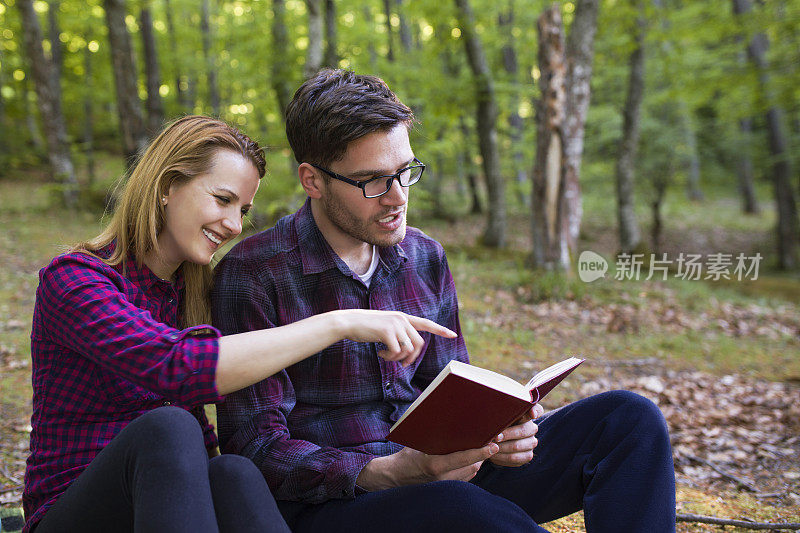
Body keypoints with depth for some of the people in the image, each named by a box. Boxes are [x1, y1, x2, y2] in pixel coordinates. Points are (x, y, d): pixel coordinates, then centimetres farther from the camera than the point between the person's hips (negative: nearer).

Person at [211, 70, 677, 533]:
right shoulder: (253, 273, -11)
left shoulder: (425, 259, 9)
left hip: (445, 479, 6)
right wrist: (388, 474, -26)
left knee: (626, 417, -9)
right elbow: (258, 447, -12)